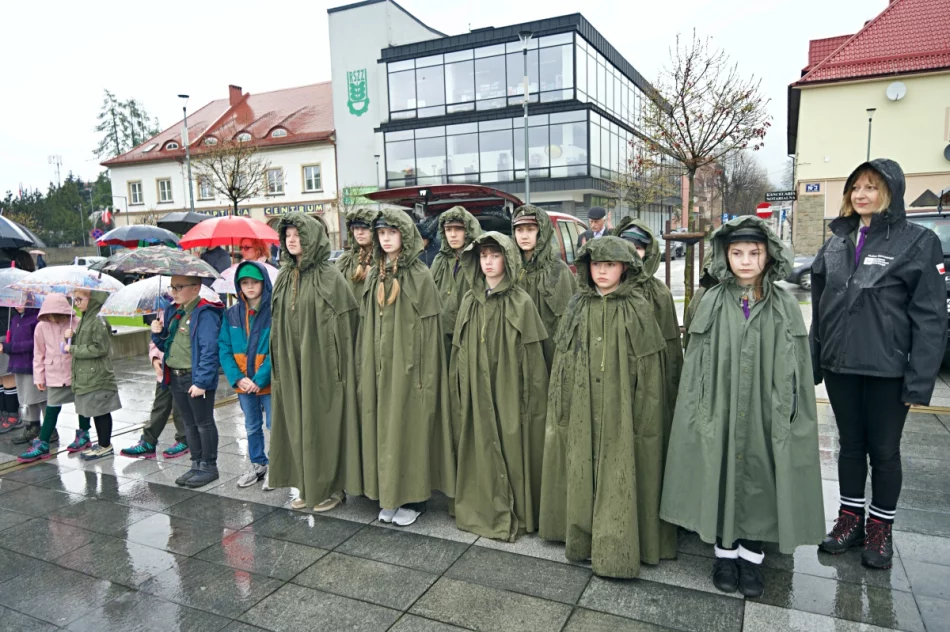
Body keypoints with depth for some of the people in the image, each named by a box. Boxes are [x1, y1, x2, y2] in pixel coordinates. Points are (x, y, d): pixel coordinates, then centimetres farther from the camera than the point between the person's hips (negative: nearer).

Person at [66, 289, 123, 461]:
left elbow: (100, 348, -20)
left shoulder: (99, 320, -15)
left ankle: (105, 446, 9)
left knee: (101, 412, 0)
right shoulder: (84, 319, 14)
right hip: (84, 375, 9)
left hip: (97, 376, -9)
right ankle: (102, 444, 23)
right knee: (94, 412, 14)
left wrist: (73, 349, -14)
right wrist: (71, 337, 2)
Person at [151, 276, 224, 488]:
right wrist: (158, 334, -2)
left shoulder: (205, 314, -17)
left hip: (196, 378, -9)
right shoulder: (172, 312, 11)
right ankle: (197, 464, 28)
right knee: (189, 423, 17)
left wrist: (201, 381, -25)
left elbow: (209, 350, -22)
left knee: (204, 423, 4)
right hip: (175, 377, 9)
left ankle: (209, 466, 17)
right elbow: (167, 345, 19)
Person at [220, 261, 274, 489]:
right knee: (252, 427, 18)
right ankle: (257, 466, 34)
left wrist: (260, 379, -20)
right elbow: (224, 349, 1)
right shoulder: (231, 314, 4)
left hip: (269, 382, -5)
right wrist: (238, 378, -12)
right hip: (243, 383, 5)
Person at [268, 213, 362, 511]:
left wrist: (338, 366, -14)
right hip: (291, 365, 6)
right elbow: (277, 324, 14)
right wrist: (278, 363, 11)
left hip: (320, 363, -6)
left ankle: (332, 487, 17)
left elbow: (343, 323, -11)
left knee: (323, 422, 2)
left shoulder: (329, 277, -9)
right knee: (297, 423, 11)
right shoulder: (284, 277, 9)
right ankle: (306, 485, 25)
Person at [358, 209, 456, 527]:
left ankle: (413, 497, 16)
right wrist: (365, 365, 8)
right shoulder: (374, 277, 10)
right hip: (378, 367, 5)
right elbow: (367, 325, 13)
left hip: (407, 366, -5)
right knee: (382, 427, 10)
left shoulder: (420, 276, -7)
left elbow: (429, 328, -10)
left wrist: (426, 375, -14)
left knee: (409, 426, 1)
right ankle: (388, 495, 23)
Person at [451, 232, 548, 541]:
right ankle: (481, 507, 25)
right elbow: (460, 349, 10)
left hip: (508, 389, -4)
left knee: (510, 447, 2)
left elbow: (532, 355, -6)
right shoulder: (470, 300, 7)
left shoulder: (521, 302, -5)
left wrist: (530, 396, -9)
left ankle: (514, 513, 18)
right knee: (480, 448, 9)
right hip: (476, 391, 4)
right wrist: (459, 388, 7)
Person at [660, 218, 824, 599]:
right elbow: (696, 364, 0)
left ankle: (751, 555, 25)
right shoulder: (712, 303, -1)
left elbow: (796, 368, 2)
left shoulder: (785, 307, 0)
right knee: (721, 478, 8)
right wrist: (700, 412, -4)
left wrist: (791, 416, -1)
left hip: (766, 414, 0)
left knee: (759, 479, 8)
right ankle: (725, 552, 26)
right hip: (720, 411, 0)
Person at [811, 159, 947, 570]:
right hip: (840, 367, 4)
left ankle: (880, 528, 27)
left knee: (884, 450, 10)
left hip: (887, 371, -4)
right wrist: (813, 363, 9)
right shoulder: (837, 243, 8)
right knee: (850, 444, 15)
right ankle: (850, 518, 30)